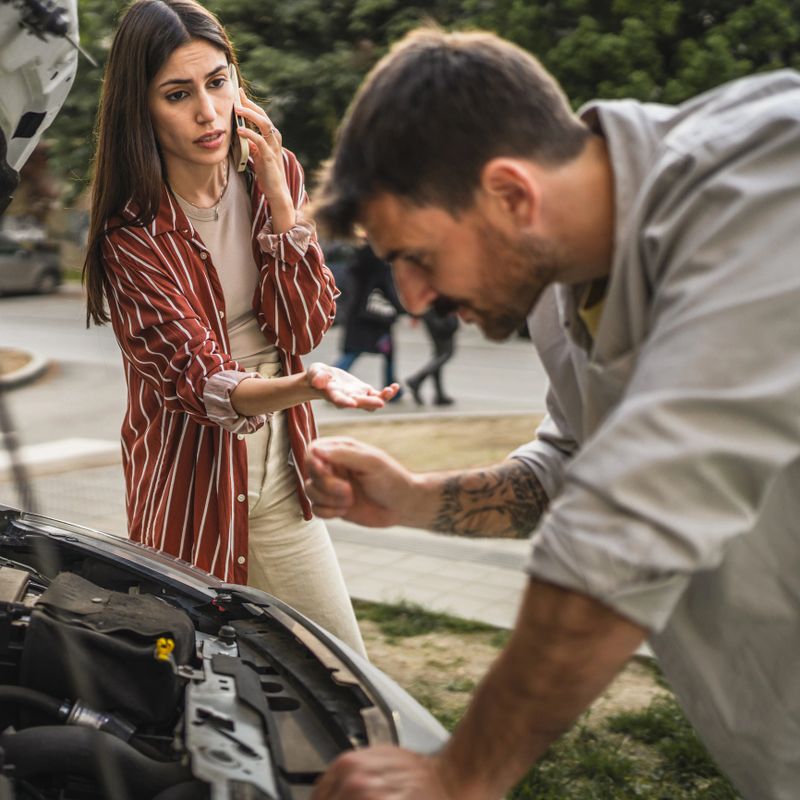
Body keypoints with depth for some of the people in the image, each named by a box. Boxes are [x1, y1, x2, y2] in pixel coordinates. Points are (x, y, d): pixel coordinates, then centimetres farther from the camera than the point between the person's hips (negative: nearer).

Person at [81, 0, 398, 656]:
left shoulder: (276, 174, -2)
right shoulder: (132, 234, -18)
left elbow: (304, 327, -10)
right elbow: (194, 380, -26)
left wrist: (277, 193, -19)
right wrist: (306, 386, -45)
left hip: (280, 473, 5)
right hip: (190, 488, -5)